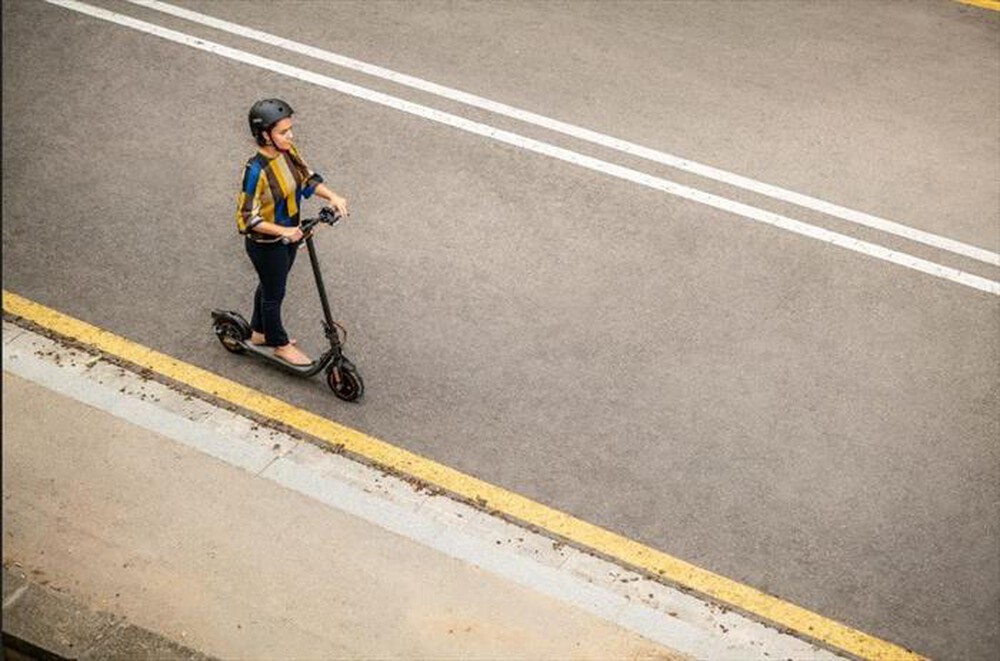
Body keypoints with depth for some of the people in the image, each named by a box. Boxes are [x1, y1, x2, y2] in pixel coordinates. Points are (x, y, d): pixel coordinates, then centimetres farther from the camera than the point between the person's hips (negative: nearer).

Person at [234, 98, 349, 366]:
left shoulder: (288, 152, -10)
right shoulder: (257, 170, -31)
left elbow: (308, 179, 6)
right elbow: (247, 218, -28)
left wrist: (332, 196, -11)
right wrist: (283, 231, -33)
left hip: (289, 236, 8)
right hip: (267, 244, -8)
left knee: (270, 285, 27)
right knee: (274, 293, 14)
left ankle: (259, 332, 51)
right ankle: (280, 344, 37)